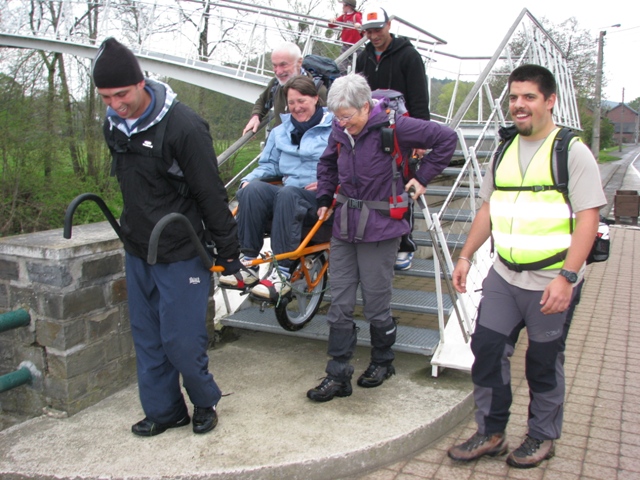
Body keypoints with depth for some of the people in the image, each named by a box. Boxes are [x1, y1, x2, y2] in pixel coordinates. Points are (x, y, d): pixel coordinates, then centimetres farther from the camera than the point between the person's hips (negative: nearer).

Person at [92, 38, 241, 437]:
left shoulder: (183, 126, -20)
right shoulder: (114, 125, 4)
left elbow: (211, 194, -15)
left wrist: (228, 249, -11)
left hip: (181, 253, -7)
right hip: (137, 251, 7)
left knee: (181, 338, -2)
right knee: (147, 337, 13)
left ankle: (206, 401, 24)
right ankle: (164, 411, 29)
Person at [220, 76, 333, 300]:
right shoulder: (280, 132, 25)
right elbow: (269, 164, 24)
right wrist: (248, 179, 4)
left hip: (320, 201, -4)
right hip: (286, 195, 5)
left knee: (287, 193, -38)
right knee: (253, 189, -27)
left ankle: (282, 274, -39)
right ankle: (249, 265, -28)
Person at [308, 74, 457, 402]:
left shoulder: (393, 127, -13)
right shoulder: (340, 131, 5)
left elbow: (446, 138, -6)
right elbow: (327, 163, 25)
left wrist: (422, 178, -4)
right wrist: (324, 198, 15)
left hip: (379, 230, -5)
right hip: (344, 227, 6)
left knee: (376, 304, 5)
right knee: (339, 306, 5)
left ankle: (382, 362, 31)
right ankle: (338, 376, 14)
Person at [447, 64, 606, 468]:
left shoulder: (573, 152, -8)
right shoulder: (505, 150, 12)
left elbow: (588, 218, -14)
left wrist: (566, 277, -22)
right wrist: (466, 257, 12)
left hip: (551, 283, -5)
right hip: (503, 277, 5)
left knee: (544, 363, 9)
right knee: (487, 349, 5)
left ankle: (542, 437, 30)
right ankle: (491, 434, 23)